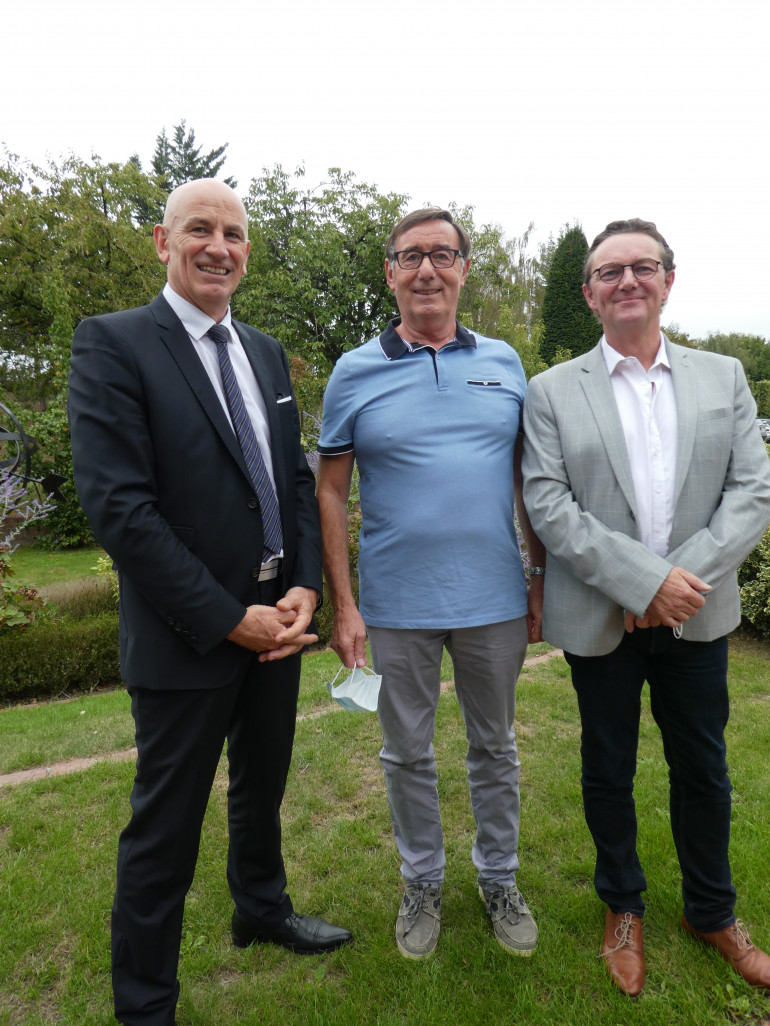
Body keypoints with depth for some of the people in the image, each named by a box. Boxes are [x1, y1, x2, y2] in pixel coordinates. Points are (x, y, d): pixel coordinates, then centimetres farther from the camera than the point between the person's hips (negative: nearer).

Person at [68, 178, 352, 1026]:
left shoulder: (266, 353, 9)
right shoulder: (112, 343, -10)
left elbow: (296, 478, 9)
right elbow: (117, 506, -19)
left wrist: (304, 587, -5)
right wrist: (229, 619, -18)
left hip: (277, 620, 6)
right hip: (187, 636, -6)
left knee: (263, 788, 25)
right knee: (166, 826, 10)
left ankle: (262, 909, 51)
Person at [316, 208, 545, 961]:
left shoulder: (503, 362, 4)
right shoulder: (354, 372, -3)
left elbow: (529, 479, 7)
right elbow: (330, 492, -3)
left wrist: (542, 580, 3)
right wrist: (343, 606, -7)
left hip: (495, 600, 2)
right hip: (396, 607, -1)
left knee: (495, 748, 18)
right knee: (407, 754, 15)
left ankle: (499, 878, 41)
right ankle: (422, 883, 39)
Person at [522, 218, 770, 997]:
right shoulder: (552, 392, -3)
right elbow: (547, 505, -11)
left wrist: (686, 578, -15)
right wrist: (644, 579, -19)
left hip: (697, 613, 2)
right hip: (600, 619, -2)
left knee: (702, 769, 17)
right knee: (608, 771, 15)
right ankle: (622, 906, 40)